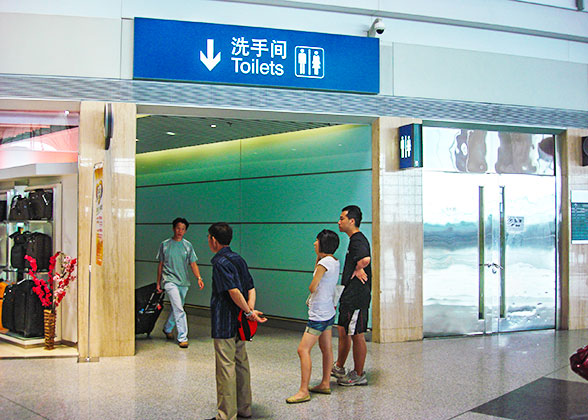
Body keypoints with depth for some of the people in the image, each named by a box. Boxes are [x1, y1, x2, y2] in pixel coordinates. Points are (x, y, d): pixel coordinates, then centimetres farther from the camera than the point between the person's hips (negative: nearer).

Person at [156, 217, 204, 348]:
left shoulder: (188, 245, 8)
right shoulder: (165, 244, 3)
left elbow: (193, 264, 5)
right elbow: (160, 264, 9)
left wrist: (199, 278, -10)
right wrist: (158, 283, 9)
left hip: (183, 282, 4)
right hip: (170, 280, -4)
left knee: (176, 308, 14)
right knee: (179, 309, -14)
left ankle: (167, 328, 39)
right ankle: (182, 338, -10)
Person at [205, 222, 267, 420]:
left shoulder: (220, 262, -15)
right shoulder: (238, 259, 12)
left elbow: (234, 291, -24)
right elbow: (251, 288, 8)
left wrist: (248, 312, -16)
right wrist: (250, 309, -4)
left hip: (224, 325, -9)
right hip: (239, 324, 9)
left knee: (226, 367, -4)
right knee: (241, 363, 15)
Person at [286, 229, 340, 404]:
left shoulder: (324, 263, -20)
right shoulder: (335, 261, 7)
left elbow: (312, 287, -17)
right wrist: (319, 256, 8)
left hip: (319, 314, -10)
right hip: (329, 312, 10)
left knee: (303, 350, -8)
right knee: (326, 348, 16)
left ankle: (303, 391, -8)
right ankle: (325, 384, 25)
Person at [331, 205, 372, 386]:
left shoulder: (358, 240, -18)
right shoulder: (355, 239, 16)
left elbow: (366, 259, -38)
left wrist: (357, 269, -20)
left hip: (357, 297, -11)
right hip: (349, 296, 11)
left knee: (357, 335, 0)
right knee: (343, 331, 19)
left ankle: (358, 375, 11)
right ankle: (339, 368, 32)